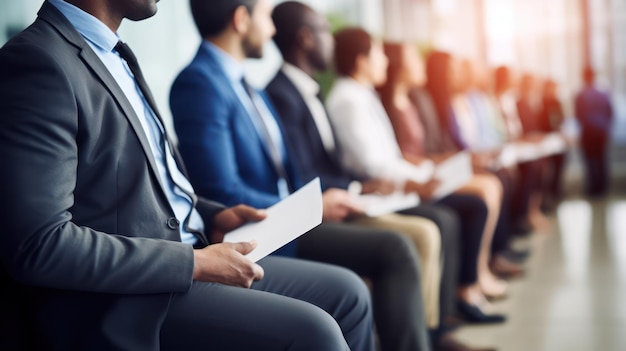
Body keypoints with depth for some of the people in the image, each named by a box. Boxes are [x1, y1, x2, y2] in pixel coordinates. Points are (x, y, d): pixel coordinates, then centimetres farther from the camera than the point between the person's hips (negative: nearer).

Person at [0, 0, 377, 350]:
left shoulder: (114, 55, 12)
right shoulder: (36, 64, -18)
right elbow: (38, 245, -24)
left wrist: (212, 217, 6)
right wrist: (194, 264, -20)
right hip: (122, 304, -10)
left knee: (346, 292, 8)